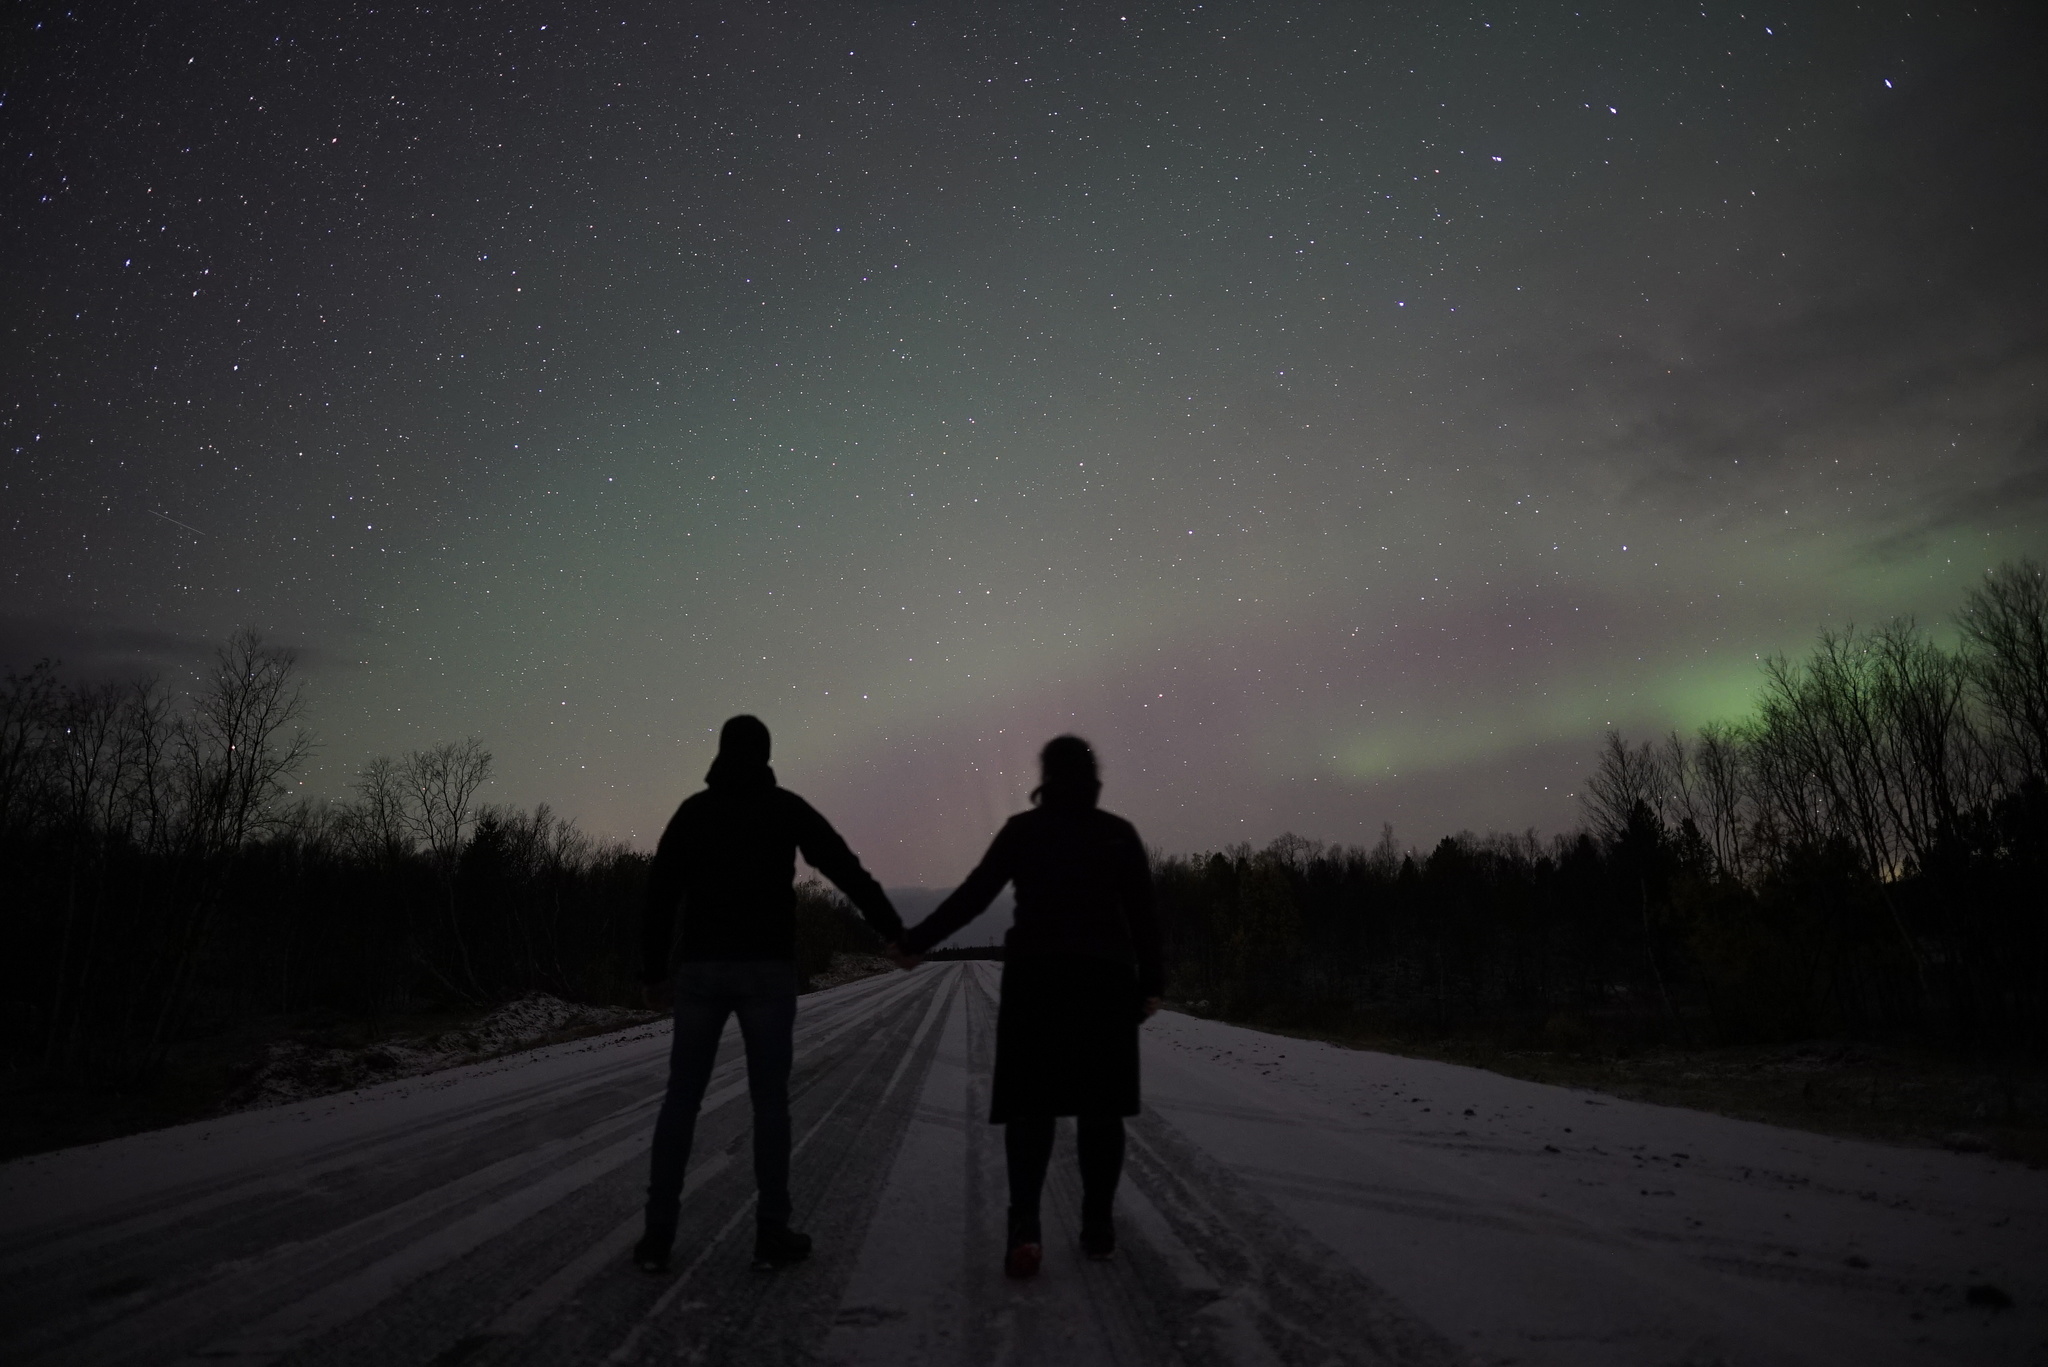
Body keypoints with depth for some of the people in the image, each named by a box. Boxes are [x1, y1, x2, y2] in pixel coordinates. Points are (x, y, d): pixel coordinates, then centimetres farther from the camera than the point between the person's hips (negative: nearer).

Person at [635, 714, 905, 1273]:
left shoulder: (692, 810, 7)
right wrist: (895, 930, 9)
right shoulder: (786, 807, 2)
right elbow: (847, 869, 1)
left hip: (701, 968, 2)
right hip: (767, 970, -2)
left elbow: (660, 893, 5)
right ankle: (772, 1234, 8)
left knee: (681, 1098, 10)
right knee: (770, 1100, 5)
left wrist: (654, 971, 14)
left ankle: (658, 1234, 9)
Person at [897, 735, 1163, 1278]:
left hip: (1036, 977, -1)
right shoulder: (1120, 832, 3)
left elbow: (972, 896, -3)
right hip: (1104, 978, 1)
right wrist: (1151, 982, 7)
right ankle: (1097, 1225, 13)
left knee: (1031, 1101, 2)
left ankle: (1025, 1223, -15)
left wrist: (915, 940, 6)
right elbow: (1143, 913, 0)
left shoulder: (1022, 829, -1)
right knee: (1099, 1101, 11)